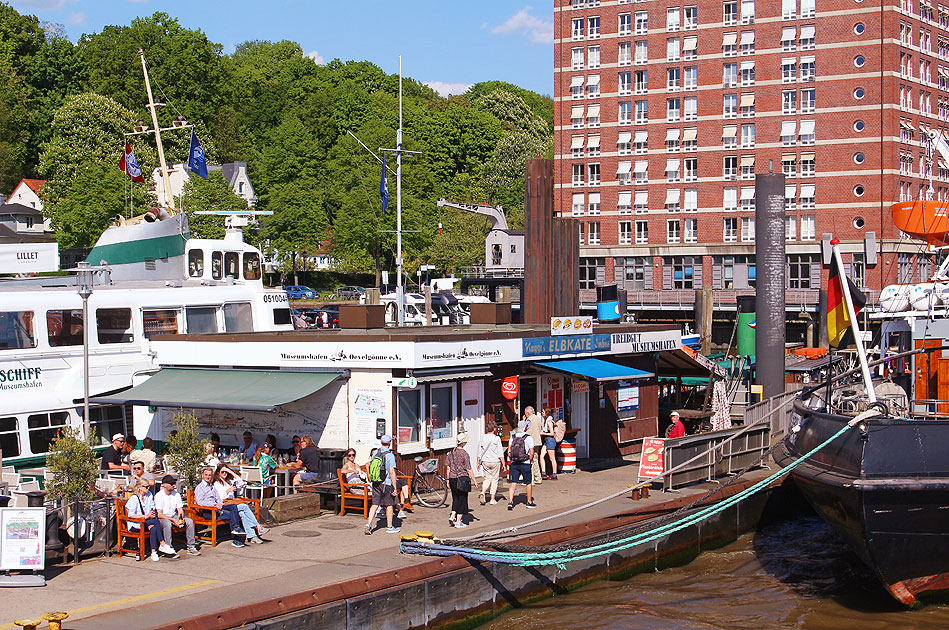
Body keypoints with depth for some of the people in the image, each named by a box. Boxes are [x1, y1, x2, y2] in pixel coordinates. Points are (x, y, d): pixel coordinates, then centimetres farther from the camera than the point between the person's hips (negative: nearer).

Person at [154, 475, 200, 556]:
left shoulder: (176, 494, 4)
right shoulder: (159, 495, -14)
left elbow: (180, 510, 5)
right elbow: (159, 515, -19)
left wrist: (181, 518, -18)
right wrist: (173, 520, -27)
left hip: (174, 516, 6)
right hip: (162, 519, -5)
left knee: (190, 521, -15)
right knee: (167, 523, -38)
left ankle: (191, 547, -10)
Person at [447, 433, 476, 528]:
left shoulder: (451, 452, 3)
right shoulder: (464, 454, -14)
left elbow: (448, 468, 8)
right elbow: (469, 470, -12)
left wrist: (448, 480, 16)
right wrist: (474, 481, -3)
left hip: (452, 478, 5)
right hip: (462, 478, -5)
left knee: (455, 499, 18)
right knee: (462, 499, 5)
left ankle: (452, 516, 4)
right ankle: (458, 521, 7)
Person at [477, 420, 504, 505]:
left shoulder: (482, 438, 1)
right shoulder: (496, 438, -10)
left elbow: (479, 452, 7)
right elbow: (500, 453, -9)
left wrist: (478, 462, 16)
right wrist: (503, 463, -2)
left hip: (485, 462, 3)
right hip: (495, 461, -3)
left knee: (487, 478, 15)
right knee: (494, 479, 8)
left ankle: (483, 492, -11)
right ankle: (493, 499, 9)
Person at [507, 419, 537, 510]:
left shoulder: (513, 437, 4)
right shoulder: (528, 438, -8)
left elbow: (509, 451, 5)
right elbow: (532, 453, -9)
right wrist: (529, 460, 6)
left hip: (514, 464, 3)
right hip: (525, 464, -3)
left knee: (513, 483, 4)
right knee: (528, 483, 12)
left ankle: (510, 501, -8)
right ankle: (529, 502, 21)